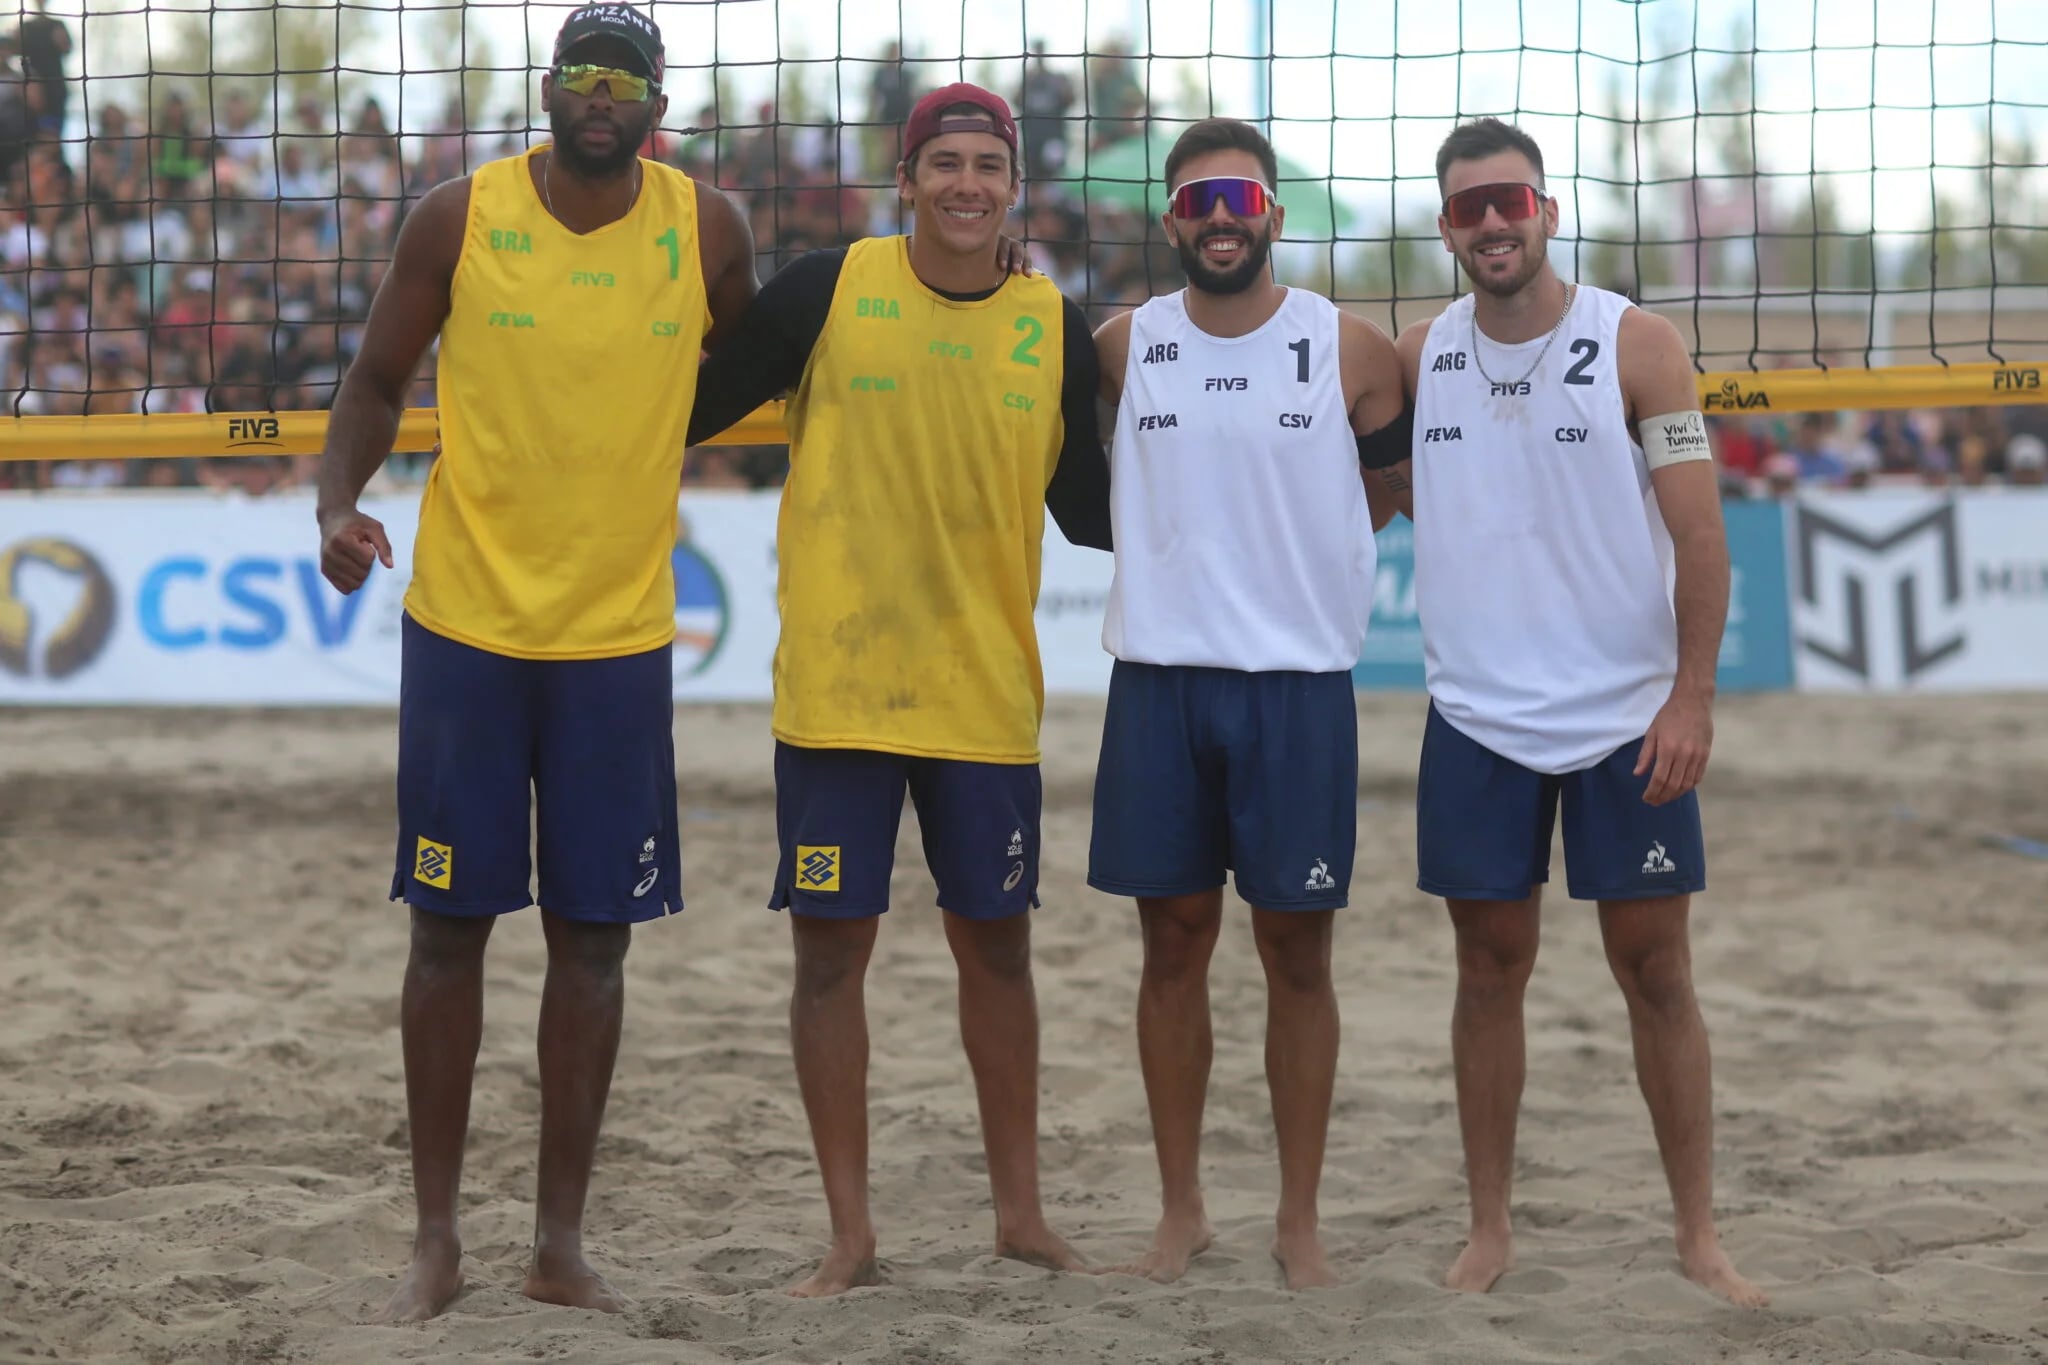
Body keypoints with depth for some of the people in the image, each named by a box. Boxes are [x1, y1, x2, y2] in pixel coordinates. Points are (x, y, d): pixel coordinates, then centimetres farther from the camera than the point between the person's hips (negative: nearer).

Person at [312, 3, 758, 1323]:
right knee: (451, 925, 4)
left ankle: (563, 1241, 16)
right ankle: (438, 1237, 15)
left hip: (620, 634, 1)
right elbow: (379, 381, 4)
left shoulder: (706, 228, -2)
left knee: (594, 936, 5)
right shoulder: (459, 218, -5)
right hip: (466, 625, -1)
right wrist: (339, 500, -13)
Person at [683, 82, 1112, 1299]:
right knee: (831, 948, 2)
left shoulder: (1056, 327, 2)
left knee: (997, 946, 10)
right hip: (836, 686, -2)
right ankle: (851, 1236, 13)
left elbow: (1088, 510, 6)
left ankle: (1021, 1211, 26)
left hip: (986, 693, 2)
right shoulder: (829, 289, -5)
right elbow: (693, 411, 0)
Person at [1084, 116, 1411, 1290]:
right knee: (1175, 941, 7)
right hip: (1160, 676, 2)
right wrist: (1188, 559, 9)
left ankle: (1301, 1219, 12)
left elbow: (1395, 484, 11)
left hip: (1300, 681, -2)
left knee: (1297, 949, 2)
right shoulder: (1125, 347, 4)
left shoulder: (1350, 349, -1)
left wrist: (1302, 567, 5)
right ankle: (1183, 1209, 17)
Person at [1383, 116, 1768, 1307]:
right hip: (1479, 719, 2)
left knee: (1657, 971, 3)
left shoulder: (1636, 346, -6)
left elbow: (1699, 531, -8)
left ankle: (1700, 1233, 11)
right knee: (1492, 970, 7)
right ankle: (1491, 1230, 16)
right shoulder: (1419, 357, 3)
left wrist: (1693, 695, -14)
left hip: (1628, 719, -2)